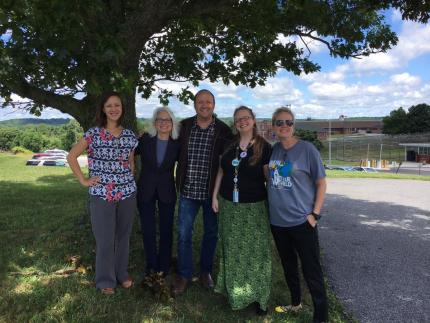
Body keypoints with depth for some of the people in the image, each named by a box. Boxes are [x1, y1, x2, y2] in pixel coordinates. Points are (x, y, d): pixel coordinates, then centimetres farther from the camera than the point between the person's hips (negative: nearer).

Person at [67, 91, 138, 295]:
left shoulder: (129, 135, 6)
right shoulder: (93, 134, -5)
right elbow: (71, 157, -1)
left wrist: (129, 177, 7)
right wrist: (83, 180, -5)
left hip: (127, 193, 3)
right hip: (101, 194, -3)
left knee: (123, 236, 14)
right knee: (105, 239, 5)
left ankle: (122, 273, 33)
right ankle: (106, 279, 24)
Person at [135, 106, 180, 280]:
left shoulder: (176, 144, -5)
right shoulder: (145, 140, -7)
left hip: (166, 192, 0)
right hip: (146, 191, 0)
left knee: (166, 229, 10)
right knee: (148, 229, 9)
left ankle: (163, 265, 28)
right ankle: (151, 264, 28)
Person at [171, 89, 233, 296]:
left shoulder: (224, 130, -5)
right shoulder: (184, 126, 0)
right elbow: (178, 153, 9)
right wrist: (179, 183, 3)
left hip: (212, 191, -1)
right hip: (188, 190, 1)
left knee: (211, 233, 13)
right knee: (184, 233, 4)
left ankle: (206, 271, 33)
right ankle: (184, 275, 22)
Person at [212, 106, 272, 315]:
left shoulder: (264, 147, -5)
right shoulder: (229, 145, 7)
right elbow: (221, 172, 12)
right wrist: (215, 196, 8)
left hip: (254, 207, -4)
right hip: (229, 205, 4)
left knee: (255, 250, 1)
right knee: (232, 249, 12)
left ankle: (258, 296, 15)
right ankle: (234, 291, 28)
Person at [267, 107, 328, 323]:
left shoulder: (307, 149, -10)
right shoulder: (273, 149, 3)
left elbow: (321, 183, -6)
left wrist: (315, 214, -13)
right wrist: (270, 207, 10)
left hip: (302, 220, -5)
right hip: (277, 220, 5)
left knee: (311, 270, 2)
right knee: (288, 265, 20)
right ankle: (295, 303, 41)